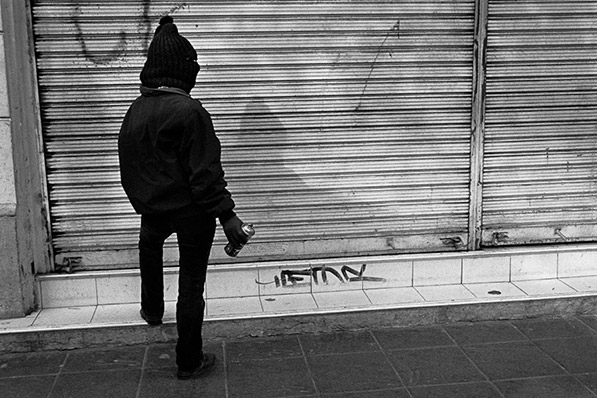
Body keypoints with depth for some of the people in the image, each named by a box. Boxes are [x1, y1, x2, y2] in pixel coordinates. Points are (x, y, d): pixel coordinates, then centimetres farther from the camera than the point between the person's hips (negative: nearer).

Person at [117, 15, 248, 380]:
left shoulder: (135, 110, 2)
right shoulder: (189, 111, -21)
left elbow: (128, 166, 12)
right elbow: (205, 171, -24)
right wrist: (226, 215, -20)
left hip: (153, 208, 7)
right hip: (192, 211, -7)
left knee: (150, 243, 39)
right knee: (191, 284, 5)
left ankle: (153, 309, 53)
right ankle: (189, 361, 17)